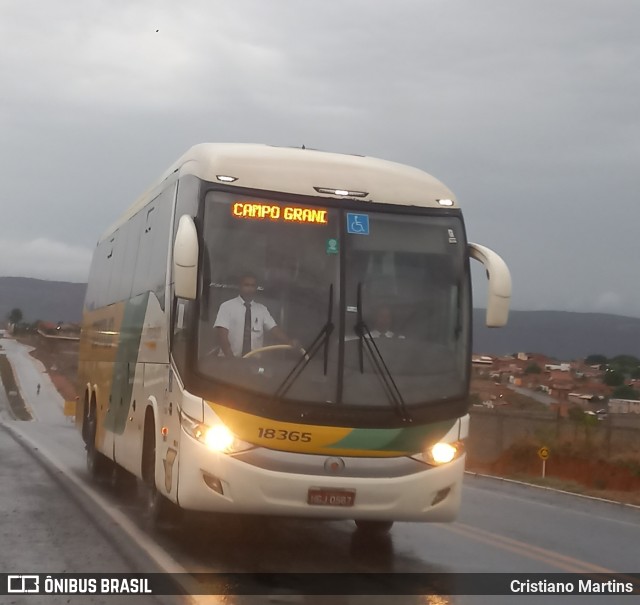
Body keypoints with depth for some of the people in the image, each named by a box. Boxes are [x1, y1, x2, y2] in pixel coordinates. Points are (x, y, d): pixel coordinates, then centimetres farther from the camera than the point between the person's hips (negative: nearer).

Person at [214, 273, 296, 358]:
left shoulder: (262, 309, 10)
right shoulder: (227, 306, -1)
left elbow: (274, 329, 1)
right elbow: (222, 334, -10)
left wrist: (289, 342, -18)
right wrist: (230, 357, -24)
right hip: (231, 360, -3)